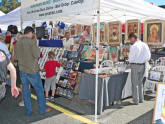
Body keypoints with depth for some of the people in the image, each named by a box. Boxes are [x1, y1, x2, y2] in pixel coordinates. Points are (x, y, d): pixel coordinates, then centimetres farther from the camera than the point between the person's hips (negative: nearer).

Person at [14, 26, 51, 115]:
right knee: (39, 90, 9)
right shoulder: (31, 42, -16)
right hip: (32, 71, -6)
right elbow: (37, 55, -19)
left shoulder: (17, 44, 3)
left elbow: (16, 57, 8)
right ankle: (43, 109, 19)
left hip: (22, 70, 6)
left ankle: (28, 111, 22)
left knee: (25, 91, 13)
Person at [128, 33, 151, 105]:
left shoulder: (134, 46, -15)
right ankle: (141, 99, 25)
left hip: (135, 66, -6)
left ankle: (136, 100, 10)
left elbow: (131, 58, -14)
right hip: (143, 65, 7)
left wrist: (130, 62, 6)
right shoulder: (145, 45, 6)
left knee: (135, 83, 4)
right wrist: (143, 61, 14)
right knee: (140, 82, 19)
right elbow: (148, 57, 8)